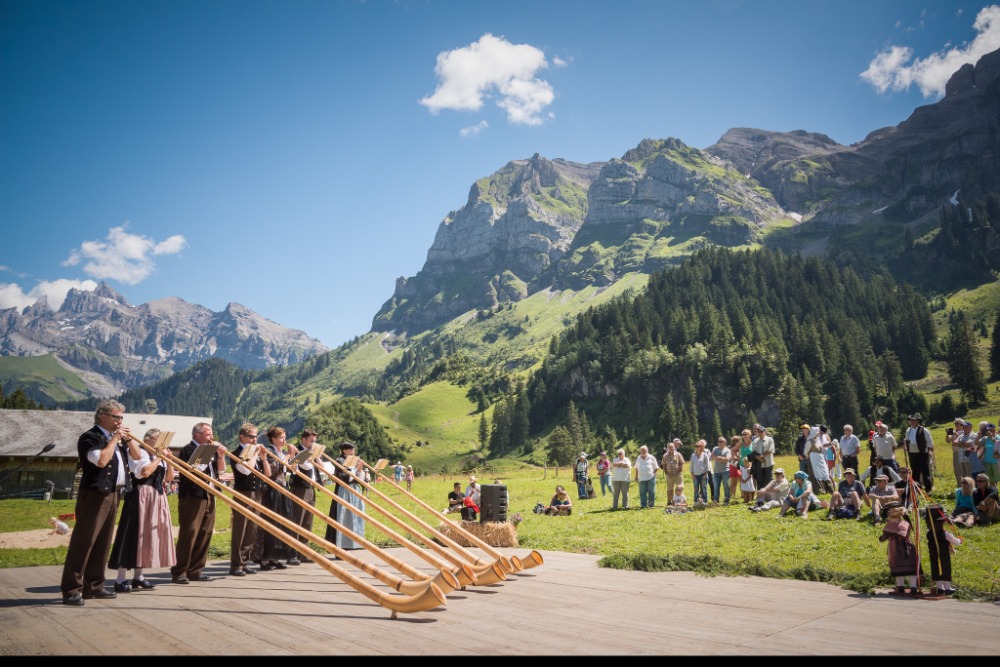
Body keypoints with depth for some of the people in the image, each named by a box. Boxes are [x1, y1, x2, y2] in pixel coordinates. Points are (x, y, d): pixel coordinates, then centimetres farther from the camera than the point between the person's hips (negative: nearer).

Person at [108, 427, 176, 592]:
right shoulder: (139, 453, -7)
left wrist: (168, 460, 3)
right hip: (141, 497, -8)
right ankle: (121, 579, -7)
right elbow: (144, 472, -23)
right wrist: (158, 459, -14)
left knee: (148, 536, 10)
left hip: (157, 498, 9)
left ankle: (138, 576, 17)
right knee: (134, 535, -9)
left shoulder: (160, 456, 17)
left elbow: (169, 478, 14)